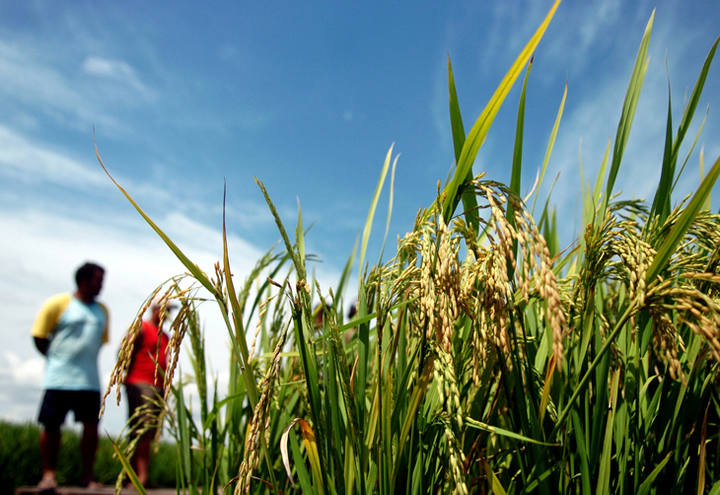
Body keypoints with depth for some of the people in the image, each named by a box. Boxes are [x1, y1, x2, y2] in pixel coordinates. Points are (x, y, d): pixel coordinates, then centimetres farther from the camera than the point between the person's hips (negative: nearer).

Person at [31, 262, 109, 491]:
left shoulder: (101, 310, 12)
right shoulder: (58, 303, -3)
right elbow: (39, 336, 0)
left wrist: (85, 360, 14)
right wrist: (57, 359, 5)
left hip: (89, 380, 4)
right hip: (59, 378, -4)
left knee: (92, 425, 2)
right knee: (51, 425, 0)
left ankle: (87, 475, 13)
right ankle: (49, 473, 16)